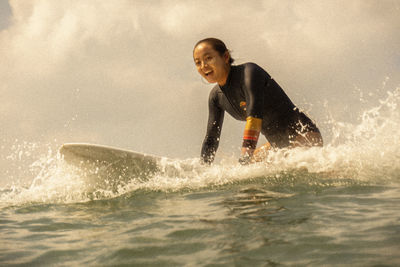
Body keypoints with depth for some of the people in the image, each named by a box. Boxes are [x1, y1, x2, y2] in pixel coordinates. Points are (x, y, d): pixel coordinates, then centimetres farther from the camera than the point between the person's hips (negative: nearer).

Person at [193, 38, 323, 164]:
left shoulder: (249, 72, -18)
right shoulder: (216, 96, 5)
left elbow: (255, 116, -31)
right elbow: (211, 139, 12)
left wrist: (245, 158, -40)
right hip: (280, 145, 9)